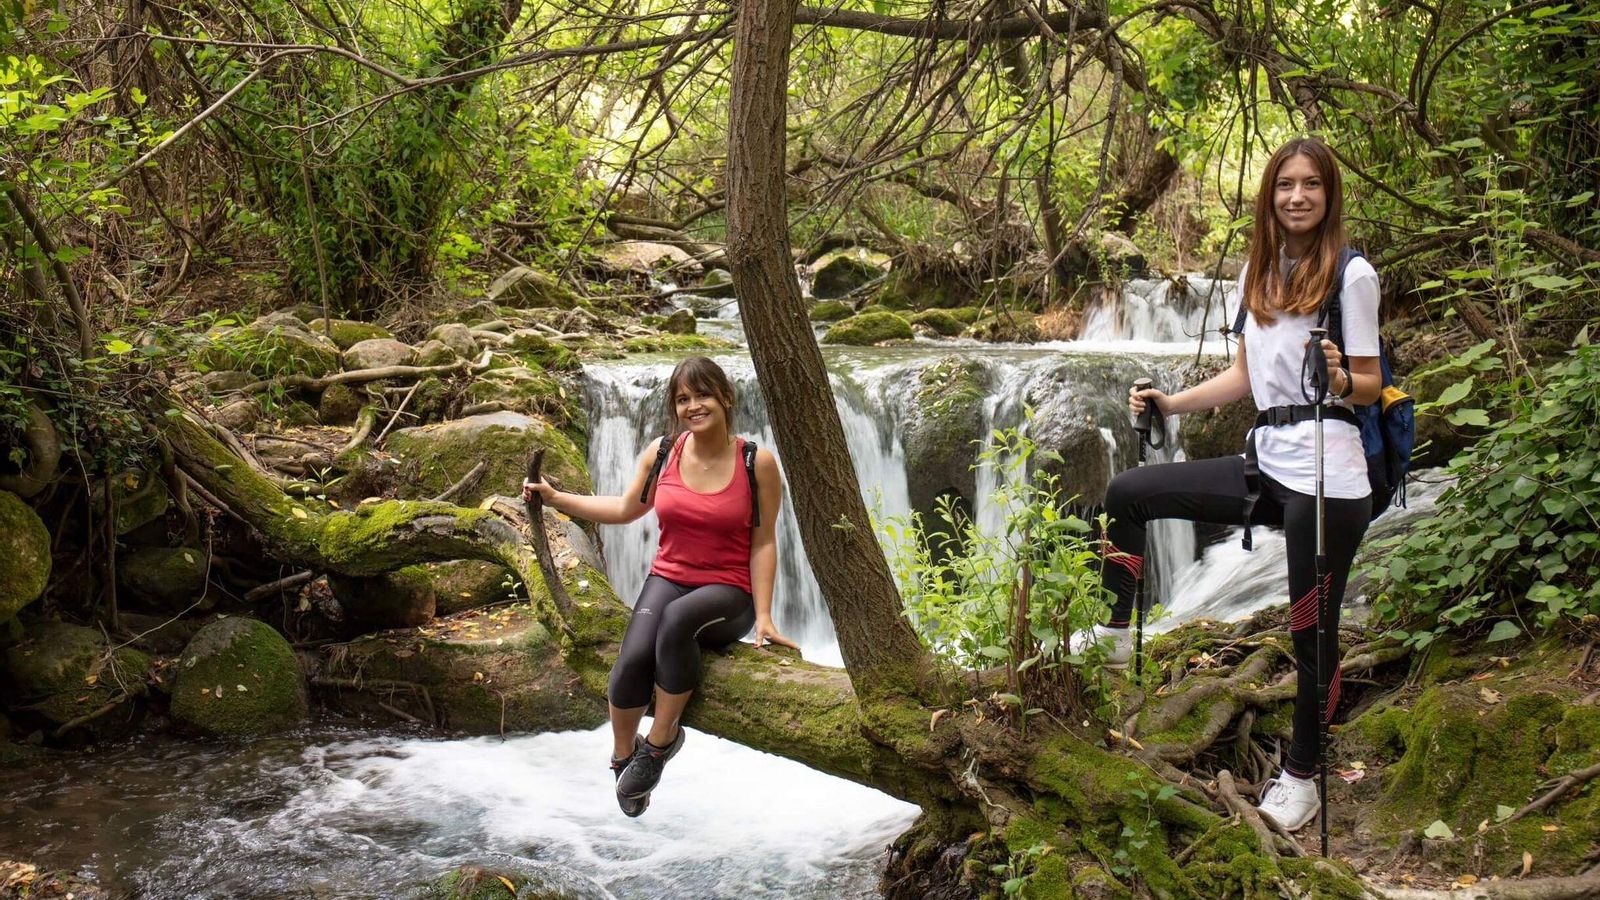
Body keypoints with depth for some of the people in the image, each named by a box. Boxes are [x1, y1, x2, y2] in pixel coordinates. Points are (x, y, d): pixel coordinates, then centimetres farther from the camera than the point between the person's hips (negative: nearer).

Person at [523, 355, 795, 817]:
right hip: (668, 579, 3)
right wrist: (554, 497, 10)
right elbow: (625, 509, 15)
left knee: (677, 617, -38)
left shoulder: (757, 462, -7)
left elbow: (763, 543, -4)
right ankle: (623, 754, 2)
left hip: (728, 593, -3)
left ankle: (661, 739, -20)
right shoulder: (661, 452, 2)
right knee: (633, 658, -27)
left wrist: (763, 615, -10)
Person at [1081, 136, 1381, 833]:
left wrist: (1341, 381, -27)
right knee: (1126, 494, 4)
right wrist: (1170, 403, 9)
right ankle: (1113, 632, 16)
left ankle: (1301, 775, 18)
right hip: (1265, 462, 7)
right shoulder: (1258, 271, 12)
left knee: (1311, 629, 2)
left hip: (1325, 476, -7)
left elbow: (1371, 385, -5)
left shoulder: (1350, 274, -6)